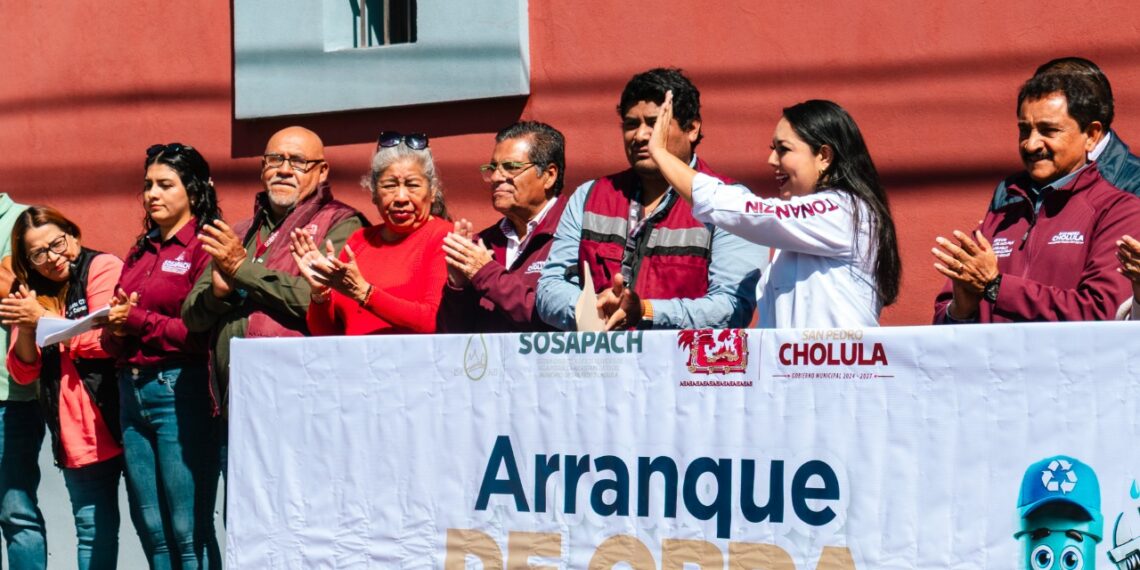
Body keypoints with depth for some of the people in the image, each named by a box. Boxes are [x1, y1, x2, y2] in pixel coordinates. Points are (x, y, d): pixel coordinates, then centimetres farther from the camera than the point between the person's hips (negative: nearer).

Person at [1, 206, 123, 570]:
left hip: (120, 420, -5)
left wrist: (42, 319, -13)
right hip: (77, 434, 5)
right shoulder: (32, 293, 13)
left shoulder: (103, 268, -2)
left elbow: (105, 341, -13)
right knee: (92, 529, 9)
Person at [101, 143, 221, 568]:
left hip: (179, 390, -8)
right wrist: (114, 330, -2)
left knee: (188, 532, -6)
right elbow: (112, 337, 20)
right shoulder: (140, 252, 18)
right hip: (131, 390, 8)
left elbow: (204, 333, -15)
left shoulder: (204, 249, -5)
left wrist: (139, 320, -11)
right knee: (151, 530, 9)